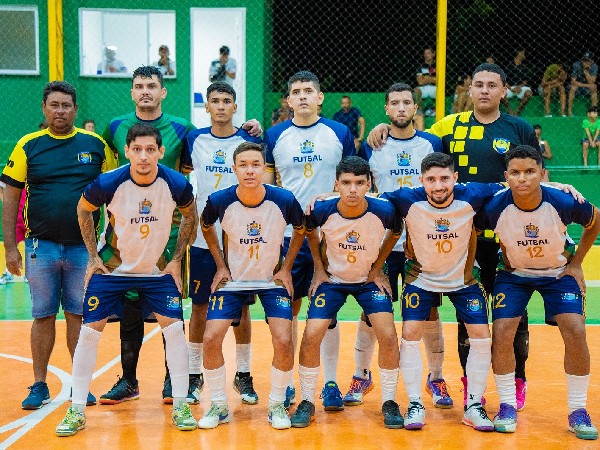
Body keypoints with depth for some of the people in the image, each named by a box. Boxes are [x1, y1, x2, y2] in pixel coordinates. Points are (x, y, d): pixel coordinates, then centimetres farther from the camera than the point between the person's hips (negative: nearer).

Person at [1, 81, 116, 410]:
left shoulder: (95, 145, 3)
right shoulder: (28, 145, 1)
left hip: (83, 246, 0)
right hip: (41, 246, 0)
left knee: (79, 316, 7)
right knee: (43, 317, 7)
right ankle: (39, 386, 16)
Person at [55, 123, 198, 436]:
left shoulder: (177, 184, -19)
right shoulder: (108, 183, -22)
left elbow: (190, 216, 3)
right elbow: (83, 210, -1)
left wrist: (177, 260, -1)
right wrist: (93, 256, -2)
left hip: (158, 270, 1)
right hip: (111, 267, -1)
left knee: (174, 328, -6)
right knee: (89, 331, -4)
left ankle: (180, 405, 9)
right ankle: (77, 411, 8)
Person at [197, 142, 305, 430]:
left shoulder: (284, 200, -19)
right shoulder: (220, 201, -18)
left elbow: (300, 230, 3)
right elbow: (206, 227, 6)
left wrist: (286, 268, -2)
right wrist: (221, 266, 1)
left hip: (272, 279, -1)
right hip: (233, 278, 1)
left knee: (284, 343, -15)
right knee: (211, 339, -12)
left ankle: (277, 406, 9)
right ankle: (219, 406, 8)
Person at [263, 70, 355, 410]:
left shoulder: (340, 133, 3)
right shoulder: (275, 136, 6)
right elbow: (266, 184, 11)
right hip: (287, 234, 1)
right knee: (288, 308, 5)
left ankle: (331, 383, 14)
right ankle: (287, 382, 17)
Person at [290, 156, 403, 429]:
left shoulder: (383, 210, -24)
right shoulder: (322, 210, -23)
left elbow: (396, 233, 1)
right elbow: (310, 232, 2)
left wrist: (378, 268, -1)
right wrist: (319, 269, 1)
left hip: (369, 280, 0)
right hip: (332, 279, 0)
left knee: (388, 336, -14)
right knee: (311, 336, -13)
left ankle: (389, 402, 5)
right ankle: (307, 402, 6)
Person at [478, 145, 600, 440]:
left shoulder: (564, 203, -27)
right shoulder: (495, 207, -27)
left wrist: (576, 263, -3)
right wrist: (503, 262, -2)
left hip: (559, 272, 0)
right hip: (514, 273, 1)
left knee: (575, 331, -16)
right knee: (501, 332, -14)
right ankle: (507, 406, 5)